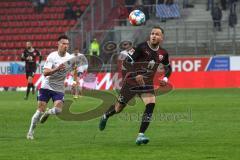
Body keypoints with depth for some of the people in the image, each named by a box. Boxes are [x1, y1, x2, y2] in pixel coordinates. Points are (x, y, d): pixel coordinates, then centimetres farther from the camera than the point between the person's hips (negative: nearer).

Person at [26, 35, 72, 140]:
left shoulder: (69, 58, -3)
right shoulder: (52, 56, -12)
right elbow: (45, 73, -20)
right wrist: (57, 69, -35)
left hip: (59, 88, 3)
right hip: (47, 86, -2)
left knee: (58, 110, -15)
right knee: (40, 110, -5)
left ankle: (47, 113, 21)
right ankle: (30, 132, 11)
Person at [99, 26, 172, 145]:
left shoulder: (163, 54, -2)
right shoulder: (141, 47, -18)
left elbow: (168, 68, 18)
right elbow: (126, 62, -21)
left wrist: (165, 78, -3)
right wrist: (136, 75, -35)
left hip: (147, 83, 3)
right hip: (131, 81, -3)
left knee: (151, 105, -23)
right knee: (119, 107, 11)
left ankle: (140, 135, -19)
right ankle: (105, 117, 47)